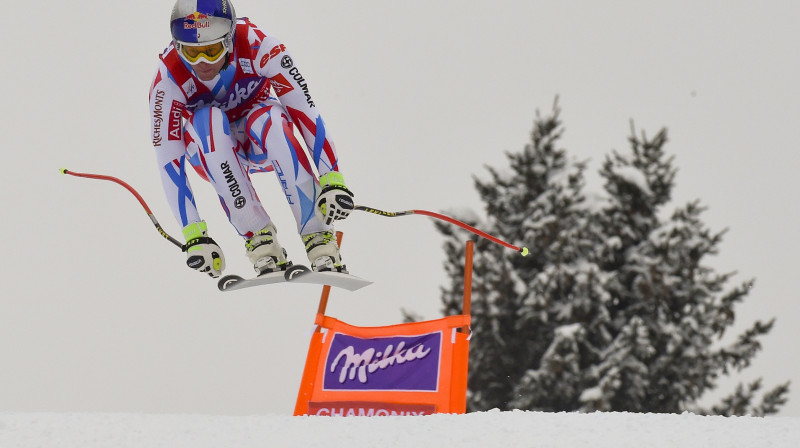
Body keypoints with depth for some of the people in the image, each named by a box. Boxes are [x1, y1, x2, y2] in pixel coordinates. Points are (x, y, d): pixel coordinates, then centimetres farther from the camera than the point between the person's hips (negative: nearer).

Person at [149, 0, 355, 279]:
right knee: (208, 119, -34)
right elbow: (168, 161, -27)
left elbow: (306, 110, -30)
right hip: (212, 151, 0)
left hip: (260, 141, 0)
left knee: (272, 120, -35)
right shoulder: (169, 78, -28)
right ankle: (258, 237, -34)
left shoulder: (257, 46, -30)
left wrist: (333, 180, -38)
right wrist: (193, 235, -32)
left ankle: (318, 237, -32)